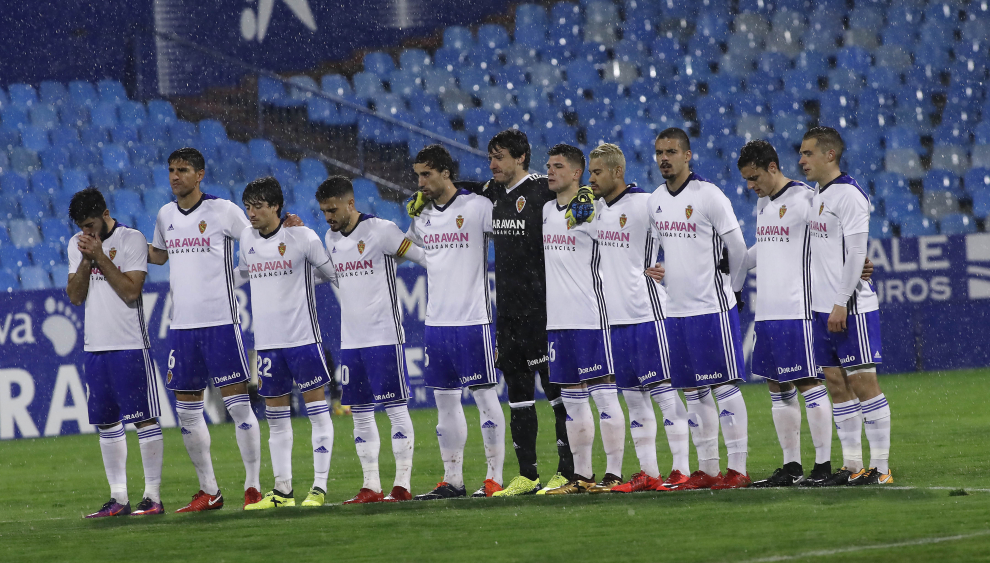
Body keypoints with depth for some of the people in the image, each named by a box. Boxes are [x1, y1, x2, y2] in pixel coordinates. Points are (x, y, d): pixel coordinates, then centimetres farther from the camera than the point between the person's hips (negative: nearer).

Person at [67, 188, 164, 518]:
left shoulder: (132, 240, -6)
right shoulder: (77, 245, 11)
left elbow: (131, 291, -14)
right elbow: (75, 296, 5)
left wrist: (101, 257, -15)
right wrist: (86, 260, -8)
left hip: (130, 344, -6)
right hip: (94, 347, 6)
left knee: (144, 419, -5)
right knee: (106, 423, 7)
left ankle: (153, 496, -5)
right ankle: (118, 499, 12)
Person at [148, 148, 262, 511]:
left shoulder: (223, 211, -4)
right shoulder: (166, 215, 12)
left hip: (220, 321, -6)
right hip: (181, 324, 6)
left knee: (237, 403, -6)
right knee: (187, 410, 6)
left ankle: (253, 486, 0)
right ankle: (209, 491, 16)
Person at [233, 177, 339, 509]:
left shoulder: (302, 237, -8)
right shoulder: (247, 238, 8)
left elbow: (332, 273, 1)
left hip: (302, 336, -6)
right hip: (266, 340, 6)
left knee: (316, 408, -4)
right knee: (275, 416, 8)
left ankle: (319, 488, -2)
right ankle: (282, 490, 14)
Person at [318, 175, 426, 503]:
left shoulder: (380, 231, -10)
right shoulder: (332, 239, 11)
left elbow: (426, 258, -9)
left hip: (384, 336, -7)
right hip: (350, 339, 7)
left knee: (396, 409, -5)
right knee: (360, 414, 7)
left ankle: (402, 485, -4)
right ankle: (371, 487, 11)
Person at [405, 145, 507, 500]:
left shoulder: (478, 207, -7)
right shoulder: (422, 216, 12)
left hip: (473, 320, -6)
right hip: (436, 321, 6)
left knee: (484, 395, -3)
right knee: (445, 400, 8)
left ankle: (495, 478, 1)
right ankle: (452, 480, 13)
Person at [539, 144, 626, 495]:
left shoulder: (592, 209, -8)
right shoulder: (546, 211, 13)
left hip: (589, 318, -8)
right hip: (557, 321, 8)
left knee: (603, 394, -7)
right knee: (572, 401, 12)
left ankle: (613, 474, -6)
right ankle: (581, 476, 17)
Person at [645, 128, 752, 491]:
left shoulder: (708, 195, -11)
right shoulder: (655, 201, 10)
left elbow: (736, 246, -5)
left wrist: (732, 287, 5)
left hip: (712, 308, -7)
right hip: (676, 310, 7)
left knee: (724, 385, -6)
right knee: (693, 392, 9)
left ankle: (738, 469, -4)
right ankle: (707, 469, 14)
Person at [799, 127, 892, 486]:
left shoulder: (850, 195, -12)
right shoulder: (817, 194, 15)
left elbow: (856, 253, -17)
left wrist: (843, 304, -20)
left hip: (851, 307, -9)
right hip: (823, 308, 9)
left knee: (862, 380, -7)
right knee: (836, 382, 9)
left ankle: (881, 467, -5)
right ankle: (852, 465, 14)